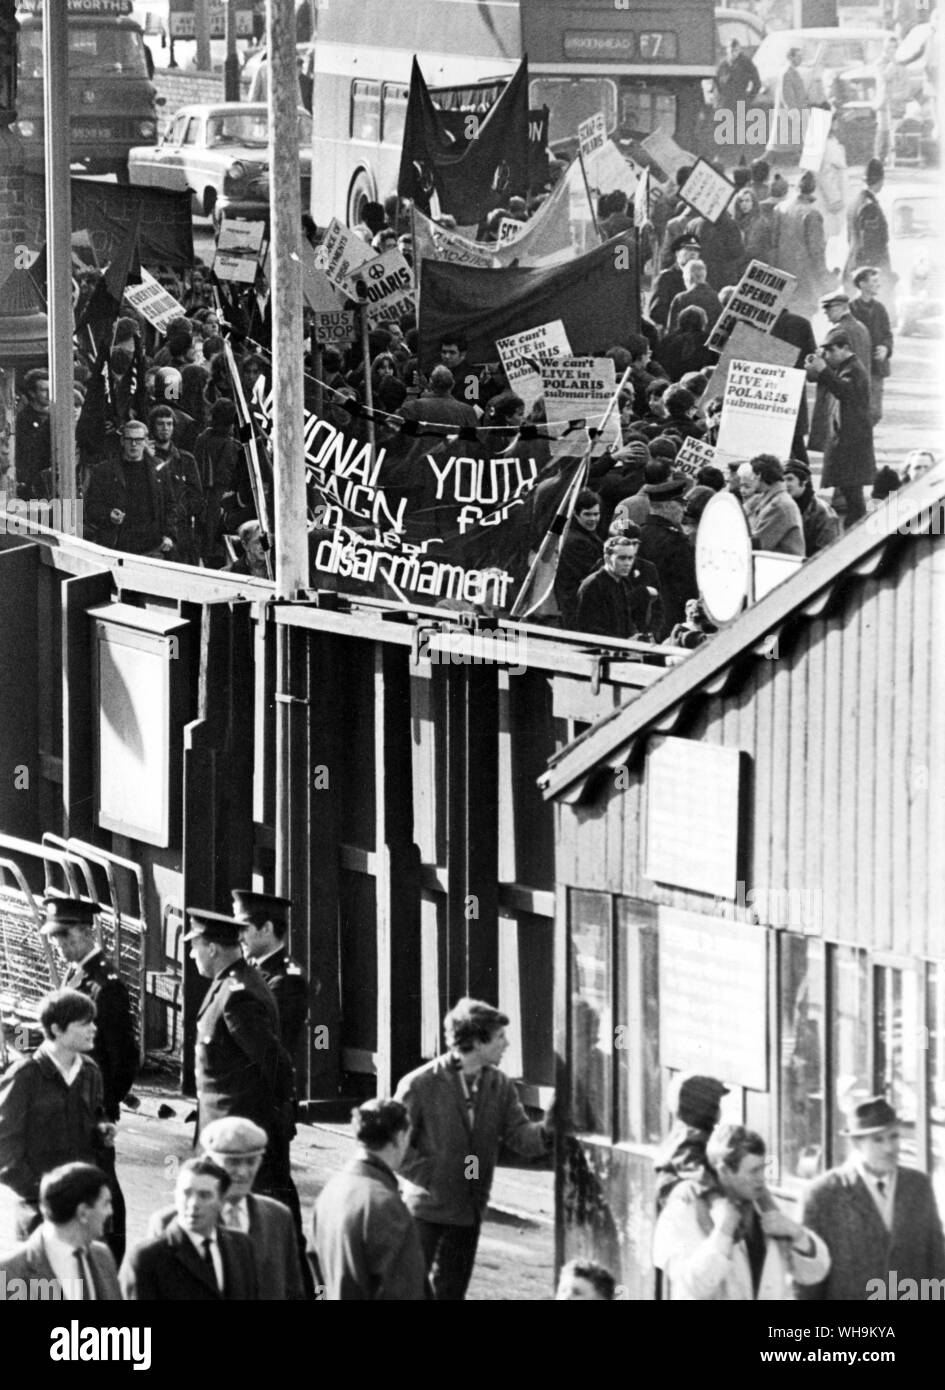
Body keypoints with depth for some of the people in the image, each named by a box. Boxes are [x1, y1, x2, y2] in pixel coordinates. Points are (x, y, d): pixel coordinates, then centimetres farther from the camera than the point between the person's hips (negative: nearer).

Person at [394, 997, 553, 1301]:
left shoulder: (499, 1085, 2)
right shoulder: (420, 1085, -13)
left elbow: (521, 1137, -5)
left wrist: (547, 1130, -26)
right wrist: (431, 1178, -17)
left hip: (469, 1211, 5)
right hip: (426, 1209, -5)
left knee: (451, 1292, 13)